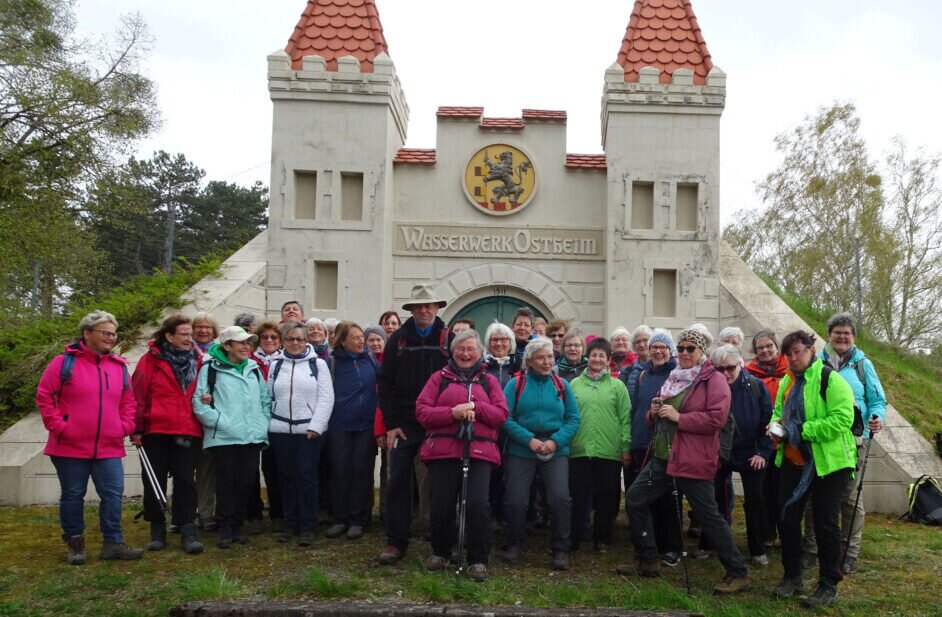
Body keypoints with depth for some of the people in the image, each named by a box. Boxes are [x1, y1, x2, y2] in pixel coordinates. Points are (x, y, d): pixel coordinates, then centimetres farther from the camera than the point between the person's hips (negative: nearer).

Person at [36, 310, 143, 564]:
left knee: (113, 494, 1)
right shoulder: (65, 362, -5)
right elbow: (44, 396, -5)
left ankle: (113, 543, 9)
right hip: (70, 447, -3)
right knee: (72, 496, 8)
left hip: (109, 448, 4)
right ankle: (75, 544, 20)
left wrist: (125, 426, 2)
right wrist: (58, 426, -11)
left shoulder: (119, 367, 9)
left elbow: (128, 401, 16)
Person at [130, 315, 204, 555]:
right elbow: (138, 395, -5)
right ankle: (157, 530, 19)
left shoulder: (197, 361, 8)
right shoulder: (151, 360, -3)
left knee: (186, 480, 0)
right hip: (155, 431, -2)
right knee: (154, 482, 7)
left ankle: (188, 532, 1)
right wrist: (136, 429, -6)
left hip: (188, 432, 2)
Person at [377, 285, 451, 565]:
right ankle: (396, 542, 11)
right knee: (398, 482, 1)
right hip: (404, 423, 1)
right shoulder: (398, 339, 4)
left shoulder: (449, 339, 1)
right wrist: (391, 423, -2)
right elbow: (385, 383, 4)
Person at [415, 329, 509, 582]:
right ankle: (440, 552, 28)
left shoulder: (489, 381, 13)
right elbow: (422, 411, 0)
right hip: (443, 450, 0)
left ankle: (478, 559, 4)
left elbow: (501, 415, 3)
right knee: (441, 506, 4)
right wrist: (453, 412, -14)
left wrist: (475, 406, -13)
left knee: (477, 504, -12)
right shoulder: (439, 378, 10)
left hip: (479, 452, 0)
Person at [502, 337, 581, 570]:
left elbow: (573, 418, 3)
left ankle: (560, 549, 5)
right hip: (521, 451, -1)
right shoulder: (515, 384, 1)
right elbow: (506, 418, -8)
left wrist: (555, 441, -12)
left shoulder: (562, 385, 8)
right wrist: (529, 440, -17)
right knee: (515, 500, 0)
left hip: (556, 451, 1)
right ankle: (515, 544, 24)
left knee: (560, 497, -11)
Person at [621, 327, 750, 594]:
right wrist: (655, 412, 2)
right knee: (635, 499, 9)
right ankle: (647, 561, 22)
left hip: (693, 461, -8)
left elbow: (716, 419, -21)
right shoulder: (674, 378, 16)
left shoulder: (714, 380, -8)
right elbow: (658, 418, 26)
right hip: (663, 457, 9)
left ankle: (738, 573, 9)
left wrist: (678, 417, -21)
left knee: (708, 515, -5)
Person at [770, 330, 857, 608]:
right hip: (793, 460, 7)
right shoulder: (787, 381, 10)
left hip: (828, 462, -7)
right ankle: (792, 576, 25)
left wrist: (802, 430, -23)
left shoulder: (830, 379, -14)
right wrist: (776, 425, -4)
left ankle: (829, 586, 15)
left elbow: (842, 419, -24)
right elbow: (778, 412, 19)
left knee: (825, 523, 1)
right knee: (787, 518, 10)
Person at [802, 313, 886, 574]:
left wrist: (877, 417, -15)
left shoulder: (862, 364, 6)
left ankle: (850, 553, 17)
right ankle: (810, 549, 18)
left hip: (851, 440, -1)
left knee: (850, 498, 5)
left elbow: (877, 400, 6)